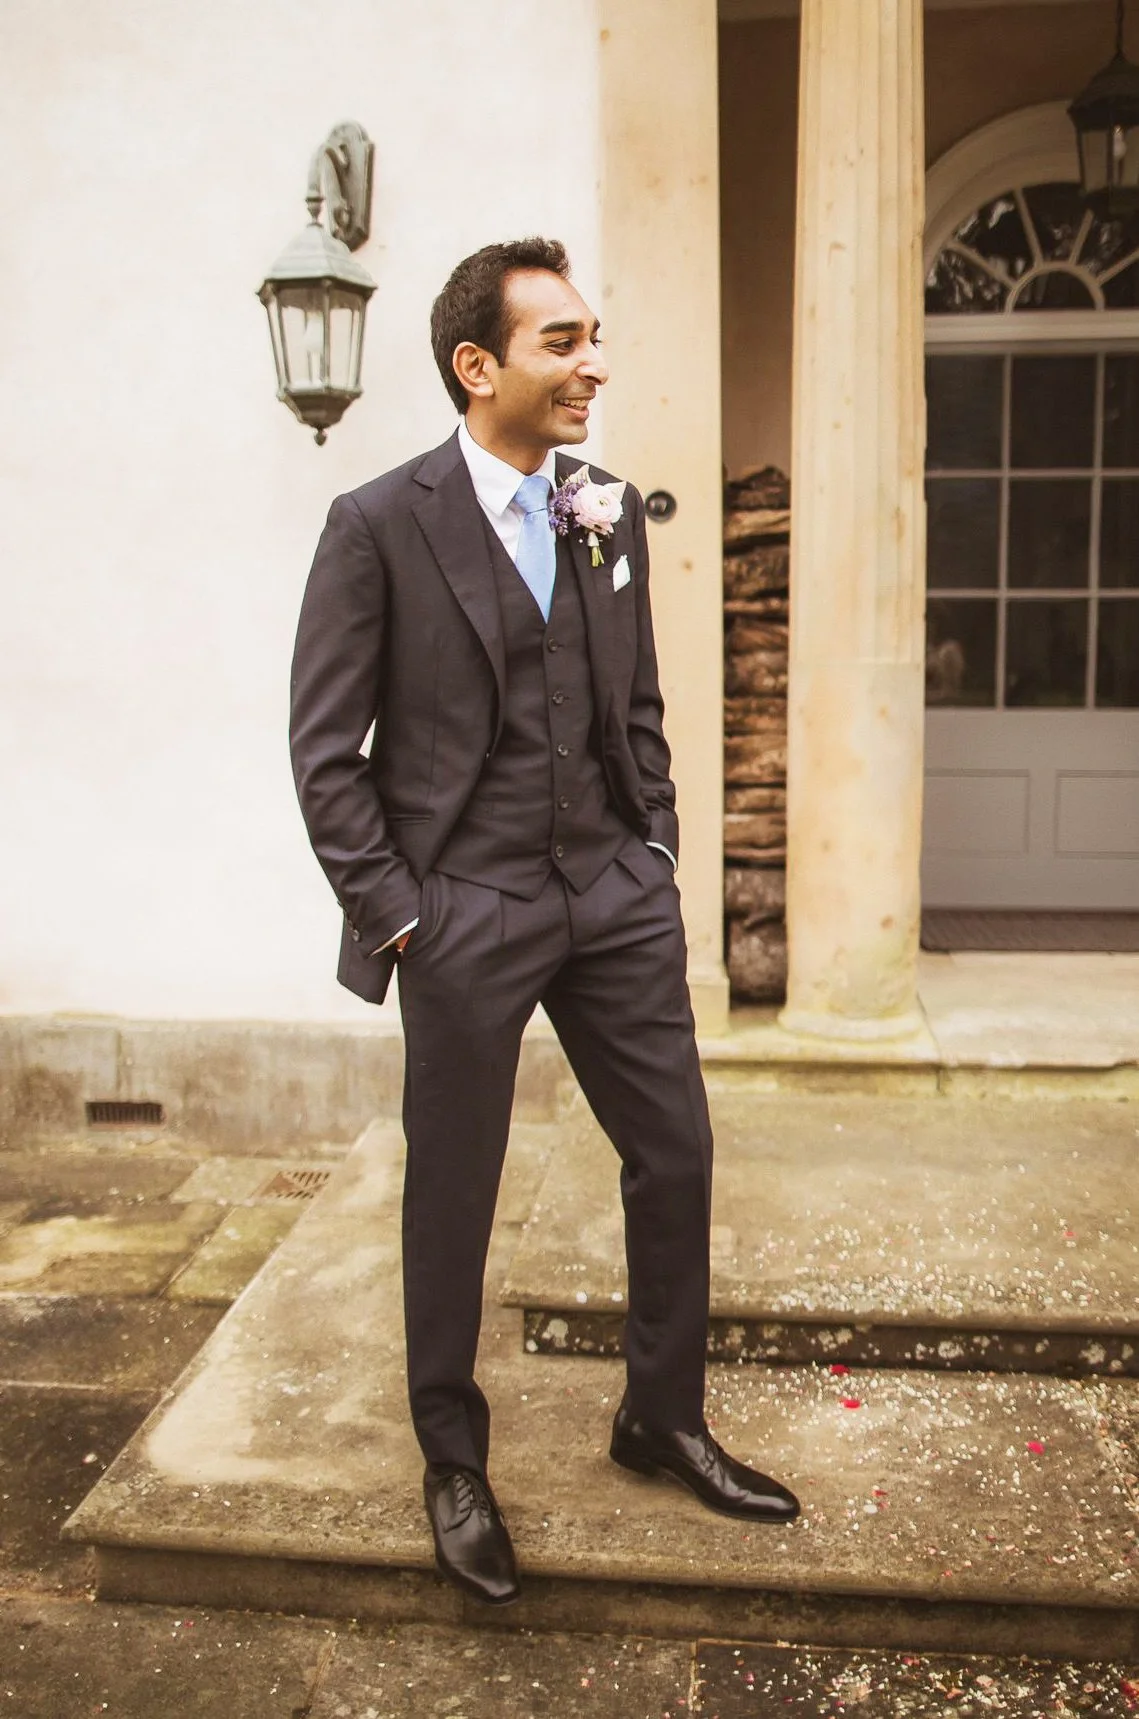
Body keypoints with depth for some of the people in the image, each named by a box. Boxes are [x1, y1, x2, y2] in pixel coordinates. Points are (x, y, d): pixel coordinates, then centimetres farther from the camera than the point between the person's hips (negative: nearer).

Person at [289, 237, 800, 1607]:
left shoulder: (610, 514, 8)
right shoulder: (379, 524, -8)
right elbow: (326, 749, -7)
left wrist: (654, 857, 8)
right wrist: (393, 912, -9)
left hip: (613, 899, 5)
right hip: (467, 912, -5)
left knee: (676, 1156, 10)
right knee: (451, 1196, 8)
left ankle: (663, 1420, 33)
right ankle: (454, 1464, 31)